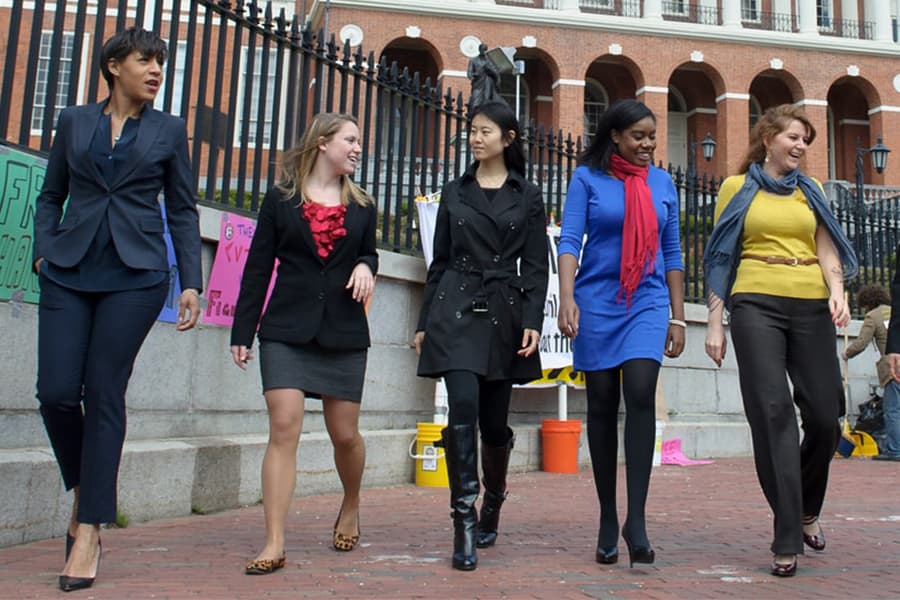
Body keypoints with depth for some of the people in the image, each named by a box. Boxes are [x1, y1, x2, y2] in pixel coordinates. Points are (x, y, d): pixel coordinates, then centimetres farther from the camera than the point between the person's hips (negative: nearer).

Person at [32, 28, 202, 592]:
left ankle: (88, 532, 2)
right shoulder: (74, 121, 13)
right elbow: (51, 195, 16)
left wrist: (192, 283, 1)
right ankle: (85, 493, 22)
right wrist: (43, 251, 0)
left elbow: (183, 210, 9)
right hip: (69, 272, 2)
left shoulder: (169, 130, 10)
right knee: (57, 392, -5)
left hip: (136, 275, -2)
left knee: (104, 396, -5)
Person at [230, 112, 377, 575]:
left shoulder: (361, 206, 11)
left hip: (344, 332, 3)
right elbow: (257, 269, 3)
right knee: (284, 429, -11)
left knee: (345, 434, 7)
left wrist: (365, 266, -2)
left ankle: (350, 507, 36)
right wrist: (242, 331, -1)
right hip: (286, 330, -2)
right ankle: (274, 544, -6)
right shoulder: (280, 199, 4)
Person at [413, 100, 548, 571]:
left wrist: (532, 321, -9)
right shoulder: (455, 191, 12)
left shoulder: (527, 195, 7)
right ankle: (464, 521, -10)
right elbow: (440, 260, 12)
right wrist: (424, 322, 8)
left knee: (494, 420, 7)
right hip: (455, 308, 0)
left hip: (504, 312, 0)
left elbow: (536, 265, 3)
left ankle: (493, 502, 32)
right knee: (463, 410, -15)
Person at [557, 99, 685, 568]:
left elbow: (671, 253, 13)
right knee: (602, 406, 4)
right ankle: (607, 520, 14)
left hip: (647, 302, 1)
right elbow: (570, 240, -6)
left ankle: (636, 519, -12)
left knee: (641, 395, -17)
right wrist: (567, 297, -20)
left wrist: (677, 317, 10)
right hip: (596, 301, -1)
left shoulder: (662, 183, 11)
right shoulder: (587, 178, 3)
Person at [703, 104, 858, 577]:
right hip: (757, 304, -3)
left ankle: (806, 509, 29)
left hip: (811, 306, 3)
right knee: (772, 412, -10)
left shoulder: (811, 190, 19)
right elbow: (721, 258, 7)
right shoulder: (738, 188, 10)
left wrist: (837, 290, -11)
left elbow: (826, 250, 10)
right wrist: (714, 321, 1)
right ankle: (787, 541, -5)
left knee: (824, 415, 0)